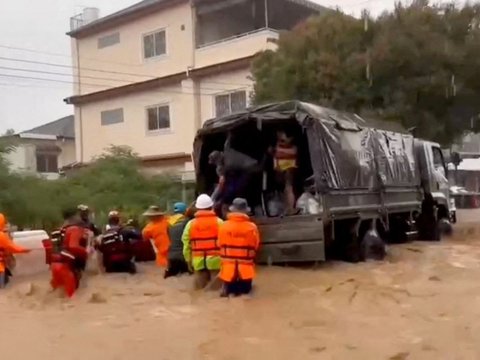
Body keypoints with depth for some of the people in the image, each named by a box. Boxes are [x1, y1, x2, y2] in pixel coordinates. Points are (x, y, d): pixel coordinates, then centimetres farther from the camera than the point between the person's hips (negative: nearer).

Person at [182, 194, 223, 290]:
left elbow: (186, 245, 4)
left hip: (198, 261, 3)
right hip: (215, 260, -2)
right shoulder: (218, 222, -4)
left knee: (200, 289, 11)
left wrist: (189, 261, 13)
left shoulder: (190, 224, 4)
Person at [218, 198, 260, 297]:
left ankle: (228, 288, -4)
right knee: (246, 288, 17)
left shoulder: (224, 226, -8)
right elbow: (255, 246, -2)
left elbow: (220, 245, 1)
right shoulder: (252, 227, -10)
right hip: (246, 268, -1)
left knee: (229, 288, 19)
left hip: (228, 267, 1)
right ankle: (241, 288, -5)